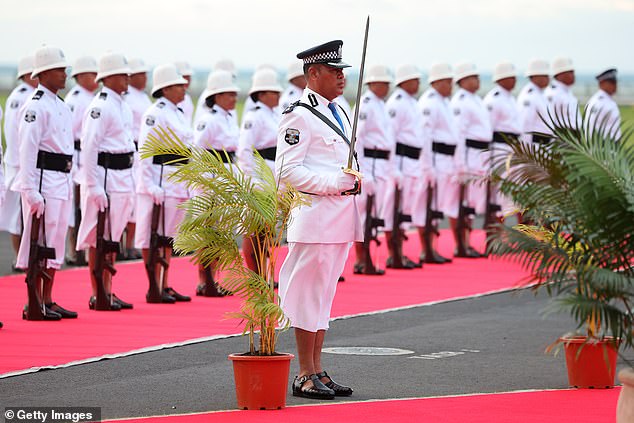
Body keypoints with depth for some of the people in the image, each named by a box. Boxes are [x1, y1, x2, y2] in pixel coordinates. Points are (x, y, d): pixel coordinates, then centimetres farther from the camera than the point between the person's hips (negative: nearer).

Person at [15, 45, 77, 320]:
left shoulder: (61, 107, 16)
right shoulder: (36, 106, -13)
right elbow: (27, 150, -17)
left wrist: (68, 183, 19)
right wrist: (32, 190, -21)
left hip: (62, 181, 9)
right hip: (42, 180, -9)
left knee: (55, 243, 12)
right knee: (37, 242, -5)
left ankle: (48, 301, 17)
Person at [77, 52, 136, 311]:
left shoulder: (124, 107, 15)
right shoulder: (100, 107, -14)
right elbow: (88, 148, -19)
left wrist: (131, 183, 19)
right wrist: (94, 187, -22)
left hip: (123, 178, 9)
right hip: (105, 177, -9)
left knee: (112, 239, 13)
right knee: (99, 239, -4)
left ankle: (108, 293, 19)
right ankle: (97, 296, -1)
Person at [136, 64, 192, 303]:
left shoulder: (178, 113, 16)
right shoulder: (155, 113, -12)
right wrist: (152, 186, -22)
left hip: (178, 182, 9)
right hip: (160, 182, -9)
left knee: (168, 238, 13)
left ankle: (165, 287, 18)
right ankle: (154, 290, -1)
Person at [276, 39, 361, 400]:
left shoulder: (339, 112, 18)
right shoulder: (299, 116, -11)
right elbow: (287, 170, -17)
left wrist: (355, 181, 9)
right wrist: (337, 182, -19)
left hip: (341, 219, 9)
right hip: (316, 215, -9)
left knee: (325, 294, 12)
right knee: (310, 294, -5)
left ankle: (318, 371, 18)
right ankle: (306, 376, 0)